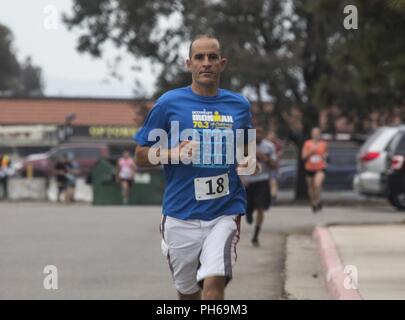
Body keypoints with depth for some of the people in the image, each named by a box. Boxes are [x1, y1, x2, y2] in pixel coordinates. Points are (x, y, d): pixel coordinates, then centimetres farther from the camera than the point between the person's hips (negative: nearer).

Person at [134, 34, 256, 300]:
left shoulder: (239, 105, 8)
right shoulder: (169, 104, 0)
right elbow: (141, 156, 4)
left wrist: (248, 163, 2)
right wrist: (173, 154, -15)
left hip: (225, 213, 0)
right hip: (181, 216, 0)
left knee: (214, 285, -20)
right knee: (188, 293, 11)